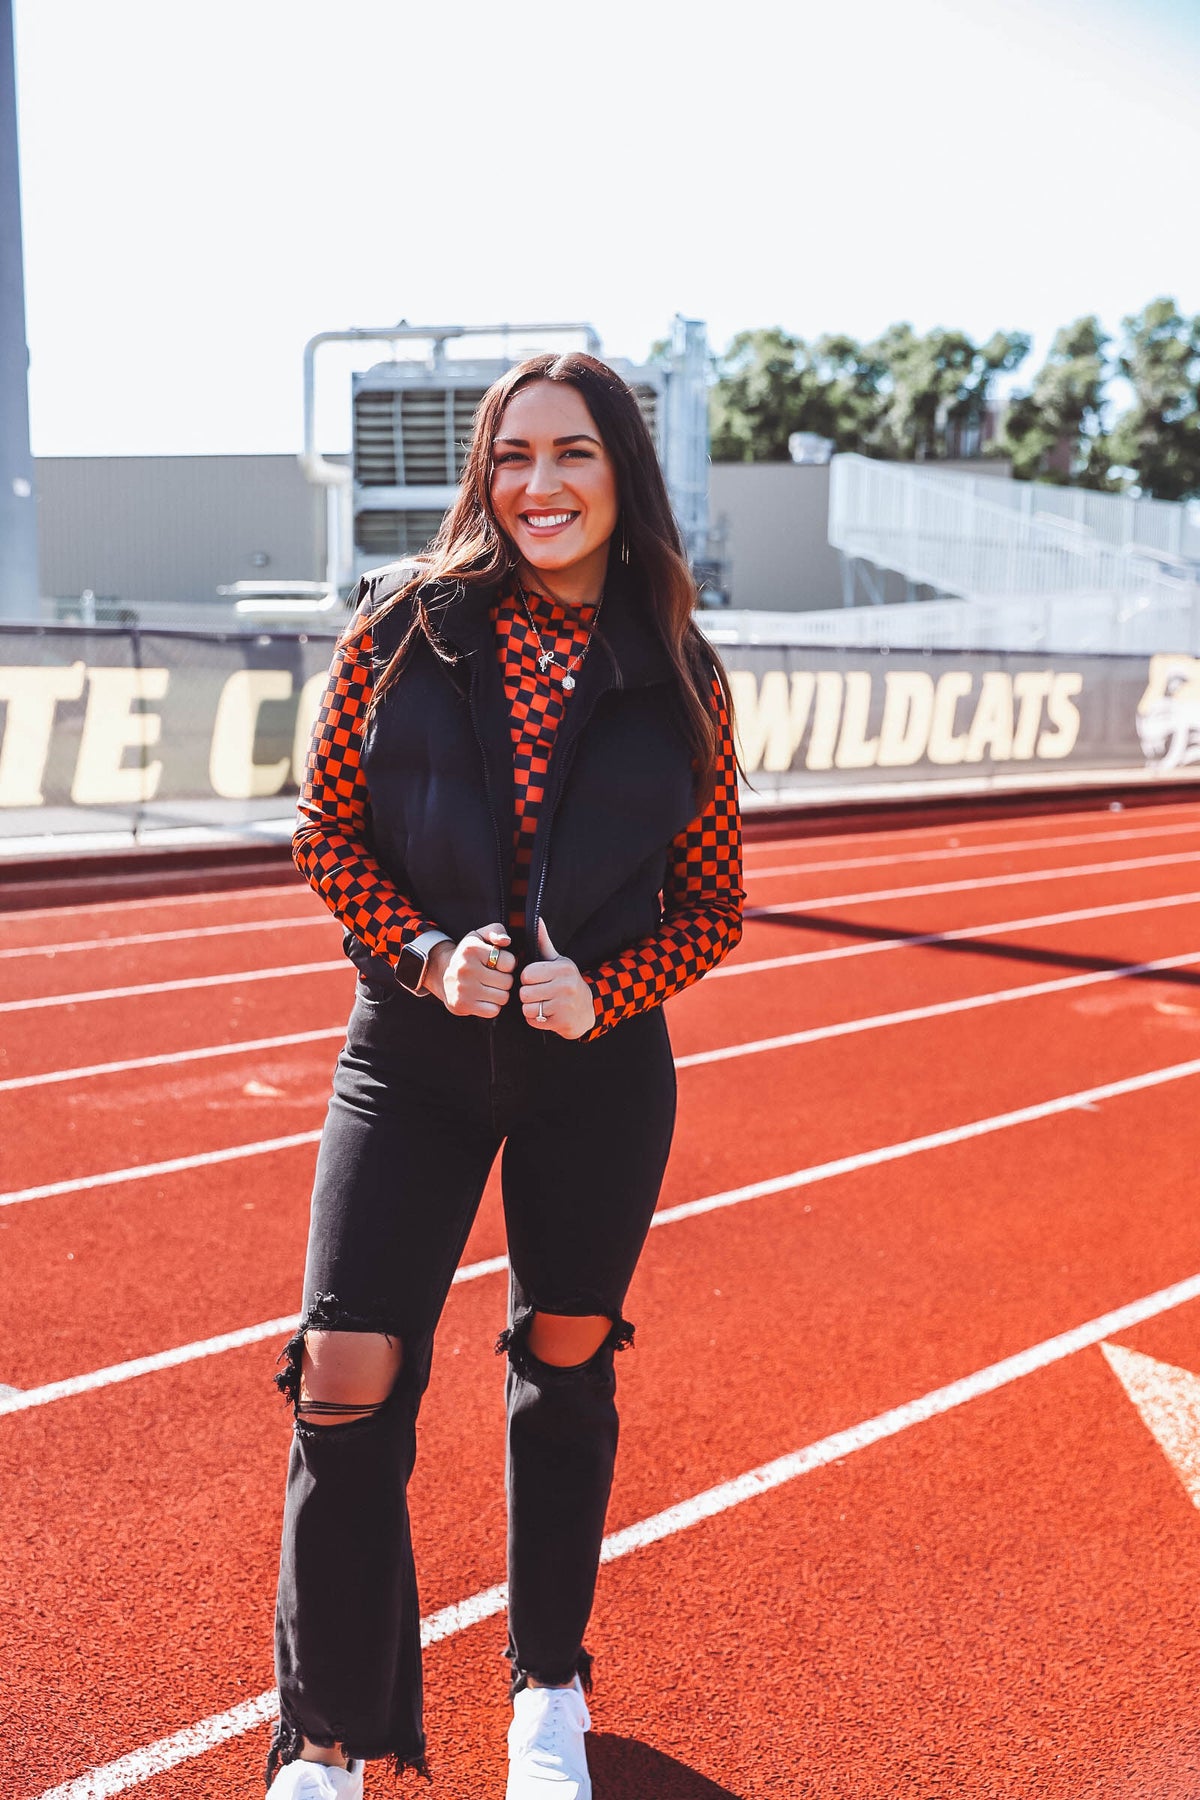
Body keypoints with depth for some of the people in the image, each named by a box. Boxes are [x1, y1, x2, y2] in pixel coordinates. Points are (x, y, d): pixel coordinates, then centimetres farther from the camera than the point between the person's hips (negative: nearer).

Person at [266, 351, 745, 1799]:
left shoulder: (679, 679, -2)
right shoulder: (401, 624, -3)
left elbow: (712, 905, 4)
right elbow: (326, 833, 1)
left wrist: (606, 991, -13)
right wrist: (423, 953, -15)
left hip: (601, 1073, 1)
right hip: (412, 1053, -1)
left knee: (566, 1366, 15)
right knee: (347, 1381, -6)